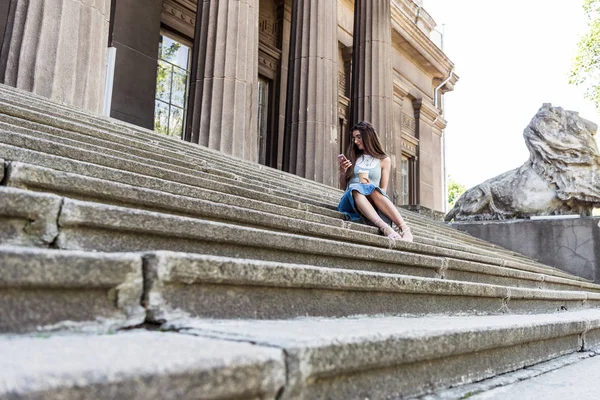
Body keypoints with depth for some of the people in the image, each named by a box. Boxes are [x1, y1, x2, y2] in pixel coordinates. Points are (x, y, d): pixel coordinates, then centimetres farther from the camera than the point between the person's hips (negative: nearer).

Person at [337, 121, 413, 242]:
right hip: (351, 198, 1)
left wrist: (369, 187, -12)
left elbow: (382, 191, 9)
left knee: (372, 190, -38)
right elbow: (344, 186, 22)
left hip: (374, 200, -1)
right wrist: (342, 171, 2)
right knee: (355, 189, -37)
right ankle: (385, 228, -57)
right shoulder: (353, 157, 19)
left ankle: (405, 229, -50)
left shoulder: (384, 160, 13)